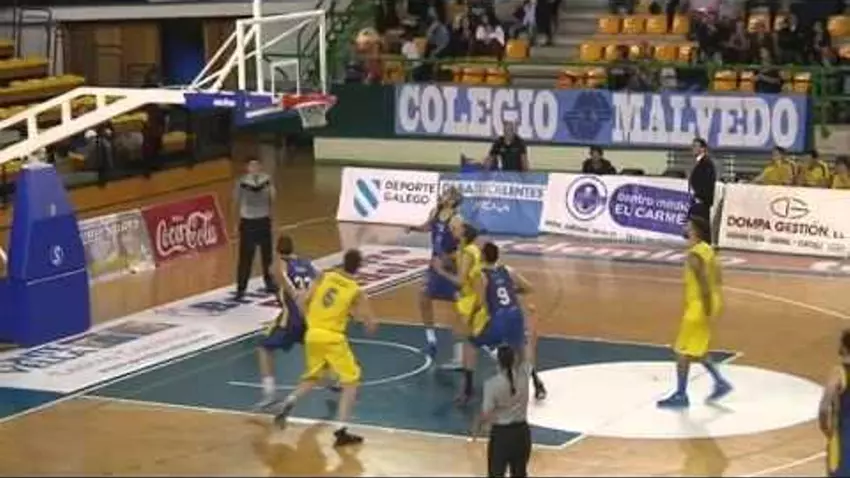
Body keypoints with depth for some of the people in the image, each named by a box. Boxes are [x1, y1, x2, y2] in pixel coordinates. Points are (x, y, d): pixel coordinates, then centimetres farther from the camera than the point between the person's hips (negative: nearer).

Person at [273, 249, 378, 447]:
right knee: (351, 381, 7)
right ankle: (341, 431, -4)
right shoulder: (356, 291, -5)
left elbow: (305, 300, 2)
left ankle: (288, 404, 3)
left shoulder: (325, 277, 4)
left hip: (312, 334, 5)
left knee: (312, 377, 27)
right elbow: (371, 324, -5)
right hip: (332, 338, -5)